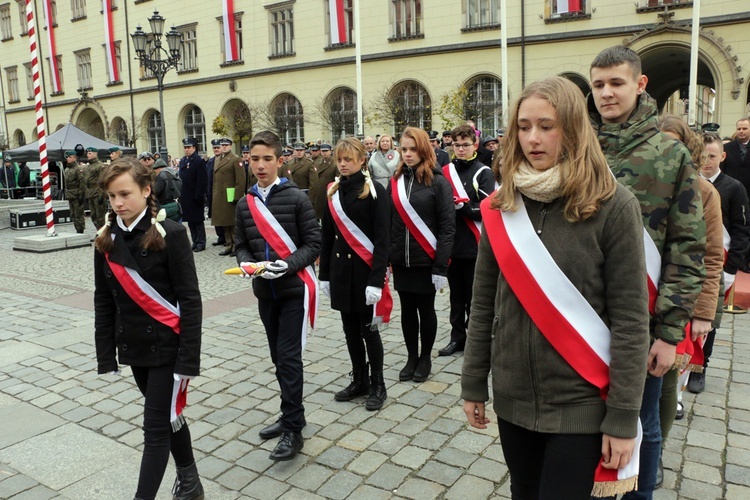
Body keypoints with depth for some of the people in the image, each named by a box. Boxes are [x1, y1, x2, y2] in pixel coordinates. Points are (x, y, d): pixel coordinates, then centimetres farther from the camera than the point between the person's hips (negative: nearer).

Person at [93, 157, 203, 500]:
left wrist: (188, 357, -17)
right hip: (134, 346, 6)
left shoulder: (170, 233, -15)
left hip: (167, 345, -6)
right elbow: (104, 303, 7)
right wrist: (106, 356, 5)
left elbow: (190, 300, -15)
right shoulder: (106, 239, 2)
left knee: (156, 427, -1)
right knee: (167, 415, 19)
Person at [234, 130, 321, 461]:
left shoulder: (296, 198, -9)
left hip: (294, 288, -5)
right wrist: (246, 263, -10)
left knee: (289, 357, -6)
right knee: (278, 357, 14)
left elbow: (313, 244, -9)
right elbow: (241, 244, 11)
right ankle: (292, 415, 30)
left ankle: (292, 430, 6)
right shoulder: (245, 203, 6)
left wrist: (288, 265, -24)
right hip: (264, 291, 5)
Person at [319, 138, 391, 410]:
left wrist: (377, 279, -19)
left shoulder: (374, 191, -8)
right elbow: (327, 236, 11)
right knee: (350, 329, 12)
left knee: (368, 329, 3)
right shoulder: (333, 192, 8)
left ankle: (377, 385, 19)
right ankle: (359, 381, 28)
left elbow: (382, 238, -13)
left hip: (365, 269, -5)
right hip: (340, 269, 5)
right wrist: (324, 274, 9)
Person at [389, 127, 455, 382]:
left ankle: (425, 357, 27)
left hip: (426, 260, -4)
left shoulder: (437, 182, -8)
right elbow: (388, 222, 7)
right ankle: (411, 357, 28)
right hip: (401, 261, 4)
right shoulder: (395, 181, 6)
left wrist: (441, 266, -15)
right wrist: (385, 257, 1)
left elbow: (447, 226, -11)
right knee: (407, 309, 13)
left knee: (426, 309, 9)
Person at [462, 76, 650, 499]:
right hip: (513, 397, 4)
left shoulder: (613, 205, -10)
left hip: (580, 402, -4)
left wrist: (623, 417, -12)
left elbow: (630, 318, -11)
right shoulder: (501, 206, 1)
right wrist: (473, 384, 6)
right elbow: (484, 304, 4)